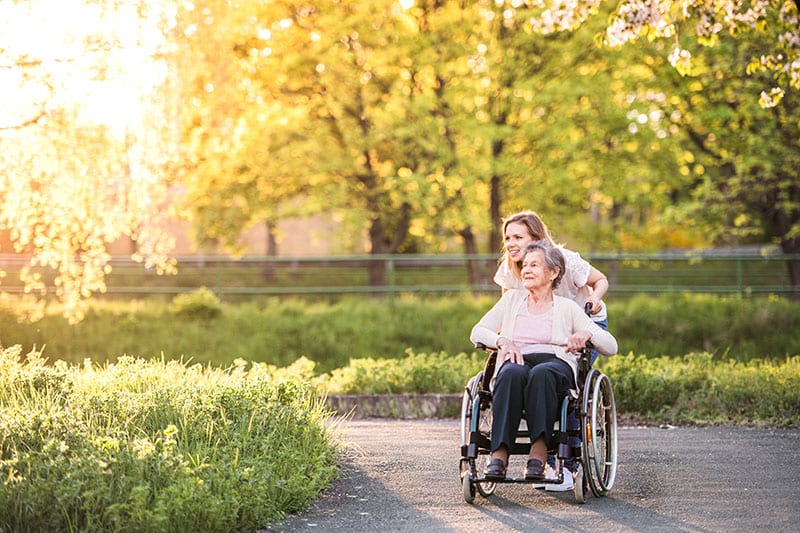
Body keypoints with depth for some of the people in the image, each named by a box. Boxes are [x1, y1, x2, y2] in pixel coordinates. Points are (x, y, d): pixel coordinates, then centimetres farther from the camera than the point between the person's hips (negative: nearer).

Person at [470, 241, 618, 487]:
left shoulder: (567, 307, 16)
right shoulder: (512, 299, 24)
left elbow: (611, 346, 9)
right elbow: (478, 331, 15)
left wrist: (587, 334, -13)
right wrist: (502, 341, -6)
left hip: (556, 363, -1)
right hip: (517, 362, 1)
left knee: (542, 374, -39)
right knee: (512, 373, -37)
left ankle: (539, 451, -46)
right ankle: (499, 453, -46)